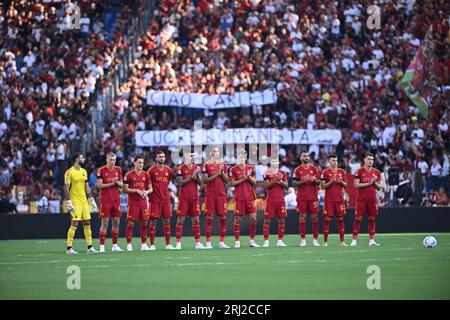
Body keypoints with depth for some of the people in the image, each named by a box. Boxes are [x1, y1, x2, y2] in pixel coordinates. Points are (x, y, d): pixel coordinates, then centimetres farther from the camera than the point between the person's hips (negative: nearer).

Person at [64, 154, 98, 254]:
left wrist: (91, 198, 15)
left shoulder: (84, 171, 13)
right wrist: (68, 202, -17)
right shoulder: (69, 172, -10)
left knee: (87, 223, 7)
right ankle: (69, 248, -5)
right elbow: (66, 188, -11)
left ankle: (90, 247, 13)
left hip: (84, 201, 7)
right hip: (75, 202, -7)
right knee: (74, 224, -10)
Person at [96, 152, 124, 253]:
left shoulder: (118, 170, 9)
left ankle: (115, 245, 12)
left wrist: (117, 182, -10)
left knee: (116, 222, 5)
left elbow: (121, 185, 12)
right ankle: (102, 246, -3)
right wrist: (112, 183, -14)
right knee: (105, 223, -6)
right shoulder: (101, 170, -5)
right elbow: (99, 185, -10)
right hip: (105, 200, -5)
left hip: (116, 200, 5)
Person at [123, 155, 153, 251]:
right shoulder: (128, 175, -4)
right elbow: (125, 189, -7)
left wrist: (147, 191, -9)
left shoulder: (146, 175, 9)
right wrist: (136, 191, -16)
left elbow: (150, 188, 13)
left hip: (143, 202, 4)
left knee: (144, 223, 4)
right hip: (132, 203, -4)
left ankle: (144, 244, 11)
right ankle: (129, 245, -1)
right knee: (130, 223, -5)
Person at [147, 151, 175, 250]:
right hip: (155, 200, -4)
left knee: (167, 221, 5)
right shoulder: (151, 170, -5)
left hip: (166, 200, 4)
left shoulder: (168, 170, 8)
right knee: (153, 222, -2)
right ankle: (152, 244, 1)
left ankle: (168, 244, 9)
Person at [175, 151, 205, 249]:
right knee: (180, 219, -3)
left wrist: (197, 175, -11)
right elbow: (179, 183, -12)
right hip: (184, 197, -4)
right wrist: (191, 178, -17)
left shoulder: (196, 168, 10)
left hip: (194, 197, 4)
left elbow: (200, 183, 7)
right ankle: (178, 243, -1)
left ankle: (198, 243, 8)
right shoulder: (181, 168, -4)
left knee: (196, 219, 5)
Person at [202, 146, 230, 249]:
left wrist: (222, 172, -6)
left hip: (221, 194, 4)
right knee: (209, 218, -3)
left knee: (223, 217, 1)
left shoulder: (222, 165, 12)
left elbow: (227, 180, 10)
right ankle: (208, 243, 0)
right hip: (210, 194, -4)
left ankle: (222, 242, 7)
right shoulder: (206, 165, 0)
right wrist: (216, 174, -14)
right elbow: (205, 180, -8)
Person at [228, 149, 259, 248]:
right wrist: (242, 179, -12)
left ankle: (252, 240, 8)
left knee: (253, 218, -2)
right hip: (239, 197, -3)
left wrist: (249, 177, -7)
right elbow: (232, 183, -4)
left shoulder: (250, 168, 12)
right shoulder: (233, 169, 2)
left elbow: (254, 182, 11)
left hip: (250, 196, 3)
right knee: (237, 218, -2)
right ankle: (237, 241, 5)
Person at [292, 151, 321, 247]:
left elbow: (319, 182, 7)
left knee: (315, 217, -1)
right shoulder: (297, 170, 5)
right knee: (302, 218, -2)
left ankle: (315, 239, 2)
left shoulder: (314, 169, 8)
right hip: (302, 197, -1)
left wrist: (314, 180, -15)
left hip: (313, 197, 1)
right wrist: (303, 181, -15)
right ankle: (303, 240, 1)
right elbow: (294, 183, 0)